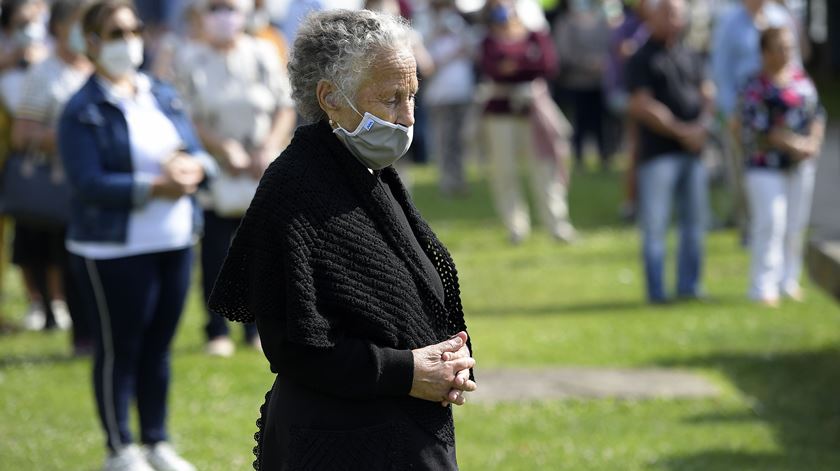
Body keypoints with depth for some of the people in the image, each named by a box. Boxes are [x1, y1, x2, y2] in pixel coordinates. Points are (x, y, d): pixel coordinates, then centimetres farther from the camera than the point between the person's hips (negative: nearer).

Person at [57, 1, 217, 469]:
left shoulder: (165, 96, 11)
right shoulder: (83, 111, -9)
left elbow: (200, 155, 11)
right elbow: (89, 183, -18)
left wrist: (193, 167, -13)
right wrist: (154, 188, -24)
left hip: (175, 241, 6)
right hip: (115, 250, -6)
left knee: (159, 345, 13)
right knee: (119, 347, 2)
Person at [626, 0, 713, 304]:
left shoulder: (690, 58, 15)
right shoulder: (642, 60, -3)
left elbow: (707, 96, 12)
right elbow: (642, 106, -12)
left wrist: (701, 126, -8)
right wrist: (680, 131, -13)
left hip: (692, 150, 6)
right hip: (657, 151, -6)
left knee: (694, 221, 7)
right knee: (654, 224, -4)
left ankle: (688, 285, 16)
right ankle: (656, 290, 0)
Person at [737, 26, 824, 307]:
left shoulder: (800, 76, 10)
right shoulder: (757, 86, -11)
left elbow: (817, 113, 12)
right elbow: (760, 126, -16)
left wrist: (813, 142, -4)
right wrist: (793, 144, -18)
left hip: (800, 165, 7)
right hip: (766, 165, -6)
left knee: (796, 223, 10)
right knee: (770, 223, -12)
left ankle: (788, 281, 20)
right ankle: (763, 287, -10)